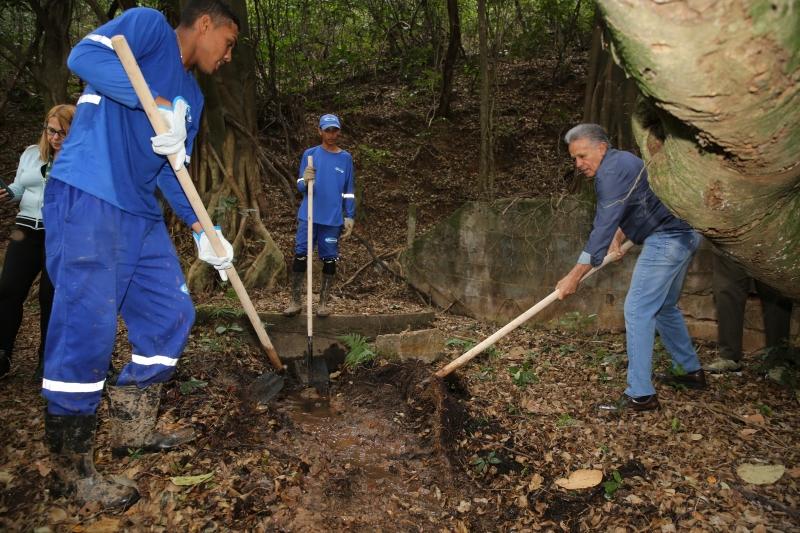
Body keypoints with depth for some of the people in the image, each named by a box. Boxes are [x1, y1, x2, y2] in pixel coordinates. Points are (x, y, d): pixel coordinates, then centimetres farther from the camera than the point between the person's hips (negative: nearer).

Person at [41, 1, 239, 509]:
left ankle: (134, 428, 23)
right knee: (88, 325, -10)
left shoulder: (193, 97, 21)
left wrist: (202, 230, 7)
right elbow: (85, 55, -16)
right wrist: (157, 105, -23)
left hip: (142, 215, 9)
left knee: (172, 315, 8)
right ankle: (72, 464, 6)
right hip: (85, 199, -9)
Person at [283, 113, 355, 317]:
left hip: (333, 219, 0)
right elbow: (300, 187, 4)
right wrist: (305, 180, -18)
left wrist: (350, 217, 4)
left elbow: (349, 192, 10)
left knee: (329, 260, 3)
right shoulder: (310, 154, 5)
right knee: (300, 256, -2)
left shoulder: (346, 158, 7)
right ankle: (296, 301, 8)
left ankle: (324, 303, 14)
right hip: (308, 216, 0)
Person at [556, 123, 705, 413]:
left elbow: (602, 229, -20)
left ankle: (640, 395, -7)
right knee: (664, 307, 22)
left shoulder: (612, 171, -17)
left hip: (666, 240, -11)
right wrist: (618, 239, 8)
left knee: (637, 311, -10)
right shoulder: (620, 162, 17)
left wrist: (574, 276, -17)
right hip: (684, 235, 11)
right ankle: (691, 370, 35)